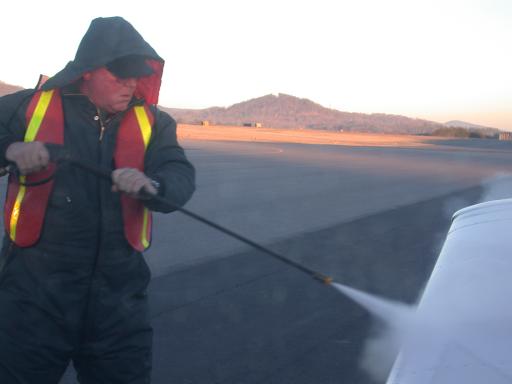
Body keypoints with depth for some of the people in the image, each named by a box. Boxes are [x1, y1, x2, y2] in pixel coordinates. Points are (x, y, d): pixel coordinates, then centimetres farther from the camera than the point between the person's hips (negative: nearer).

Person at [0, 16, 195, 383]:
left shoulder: (152, 123, 3)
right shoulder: (30, 106, -1)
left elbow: (181, 178, -10)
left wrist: (150, 185, -32)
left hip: (118, 293, 2)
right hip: (35, 288, -1)